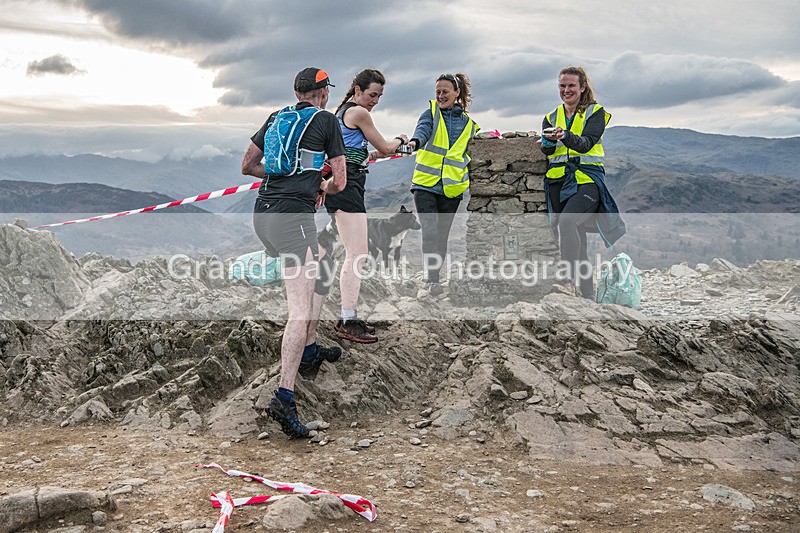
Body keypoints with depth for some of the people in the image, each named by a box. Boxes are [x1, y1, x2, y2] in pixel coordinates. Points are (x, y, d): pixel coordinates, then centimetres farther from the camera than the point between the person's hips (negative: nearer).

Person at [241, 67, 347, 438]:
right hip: (293, 216, -8)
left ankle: (309, 351, 36)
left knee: (319, 278, 28)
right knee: (300, 308, -14)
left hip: (262, 215, 8)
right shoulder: (326, 120, 4)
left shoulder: (276, 117, 19)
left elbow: (248, 165, 24)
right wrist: (321, 187, 24)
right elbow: (339, 182, 2)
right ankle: (283, 398, -25)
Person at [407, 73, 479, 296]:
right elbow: (423, 129, -19)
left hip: (452, 188, 2)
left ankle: (434, 276, 22)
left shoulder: (469, 123, 11)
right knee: (429, 232, -15)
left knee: (442, 235, 9)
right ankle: (432, 279, -18)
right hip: (425, 184, -2)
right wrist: (415, 142, -40)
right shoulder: (431, 114, 4)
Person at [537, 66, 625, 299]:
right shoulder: (551, 118, 17)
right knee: (575, 240, 5)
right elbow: (546, 150, 1)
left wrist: (566, 136, -33)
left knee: (567, 221, -30)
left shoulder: (595, 113, 4)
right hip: (558, 181, 5)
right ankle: (587, 293, 14)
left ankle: (573, 281, -30)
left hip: (587, 179, -5)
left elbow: (586, 143, -14)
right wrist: (548, 142, -22)